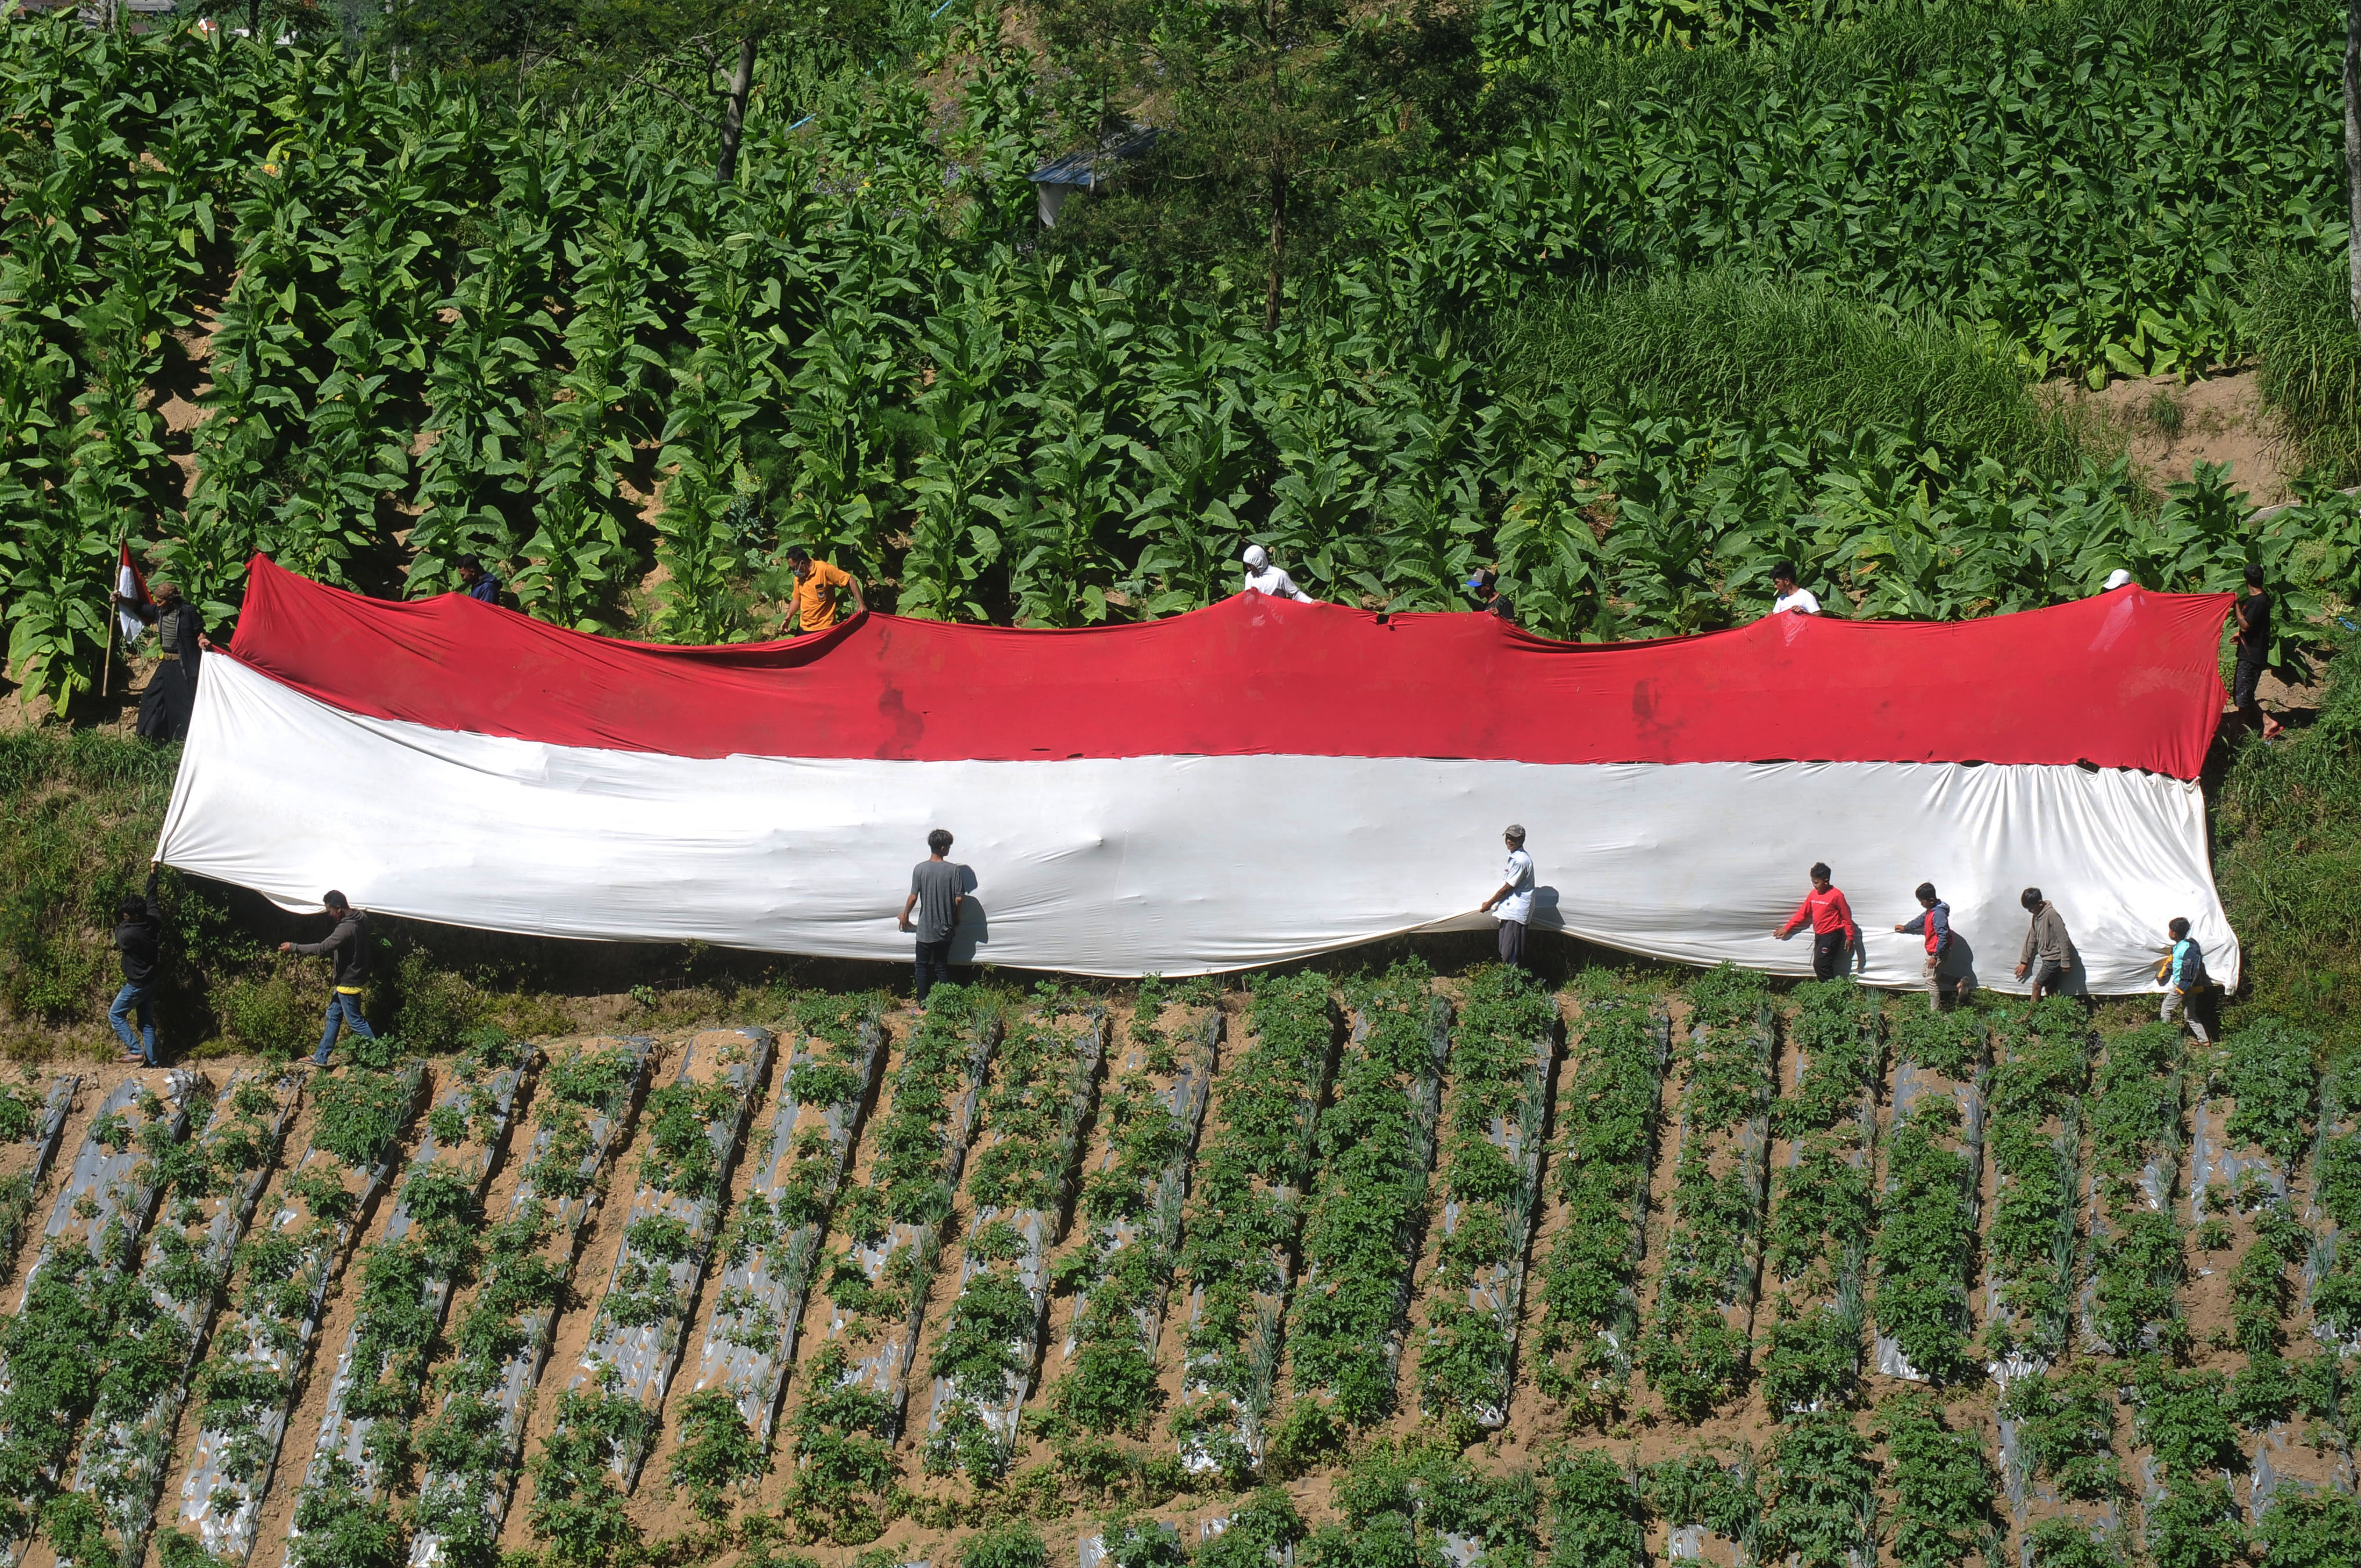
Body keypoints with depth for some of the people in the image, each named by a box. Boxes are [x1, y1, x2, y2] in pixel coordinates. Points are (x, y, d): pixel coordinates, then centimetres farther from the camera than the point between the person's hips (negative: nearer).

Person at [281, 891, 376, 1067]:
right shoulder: (361, 918, 0)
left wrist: (294, 947, -24)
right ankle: (321, 1057, 24)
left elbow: (322, 948, -31)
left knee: (355, 1021, 2)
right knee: (333, 1016, 16)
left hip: (348, 983, -10)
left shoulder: (347, 928, -29)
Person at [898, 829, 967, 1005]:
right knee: (942, 967, 12)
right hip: (945, 928, 1)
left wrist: (905, 915, 9)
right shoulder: (954, 870, -9)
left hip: (925, 929, -1)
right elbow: (959, 899, -7)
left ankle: (923, 1003, 8)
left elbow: (913, 897, -9)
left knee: (922, 966, 10)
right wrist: (956, 918, 11)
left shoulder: (920, 869, -10)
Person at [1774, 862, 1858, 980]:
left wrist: (1850, 938, -9)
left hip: (1831, 935, -8)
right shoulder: (1813, 894, 7)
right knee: (1822, 965, 8)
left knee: (1820, 964, -13)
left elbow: (1846, 917, -10)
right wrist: (1787, 928, 16)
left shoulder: (1836, 895, -14)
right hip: (1819, 935, 8)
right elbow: (1802, 913, 15)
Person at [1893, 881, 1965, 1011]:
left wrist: (1936, 956, -28)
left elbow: (1943, 936, -30)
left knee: (1931, 981, -1)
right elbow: (1921, 920, 27)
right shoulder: (1930, 910, 5)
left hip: (1938, 952, -11)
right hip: (1931, 951, 11)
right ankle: (1958, 983, 20)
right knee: (1927, 974, 22)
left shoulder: (1938, 914, -27)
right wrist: (1905, 928, 39)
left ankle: (1935, 1010, 10)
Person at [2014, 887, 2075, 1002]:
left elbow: (2063, 939, -20)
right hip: (2047, 959, 9)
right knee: (2049, 989, 9)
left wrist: (2065, 963, -19)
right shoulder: (2036, 916, 9)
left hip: (2054, 959, -9)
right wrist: (2024, 961, 20)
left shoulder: (2051, 914, -19)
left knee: (2037, 985, -8)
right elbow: (2032, 939, 18)